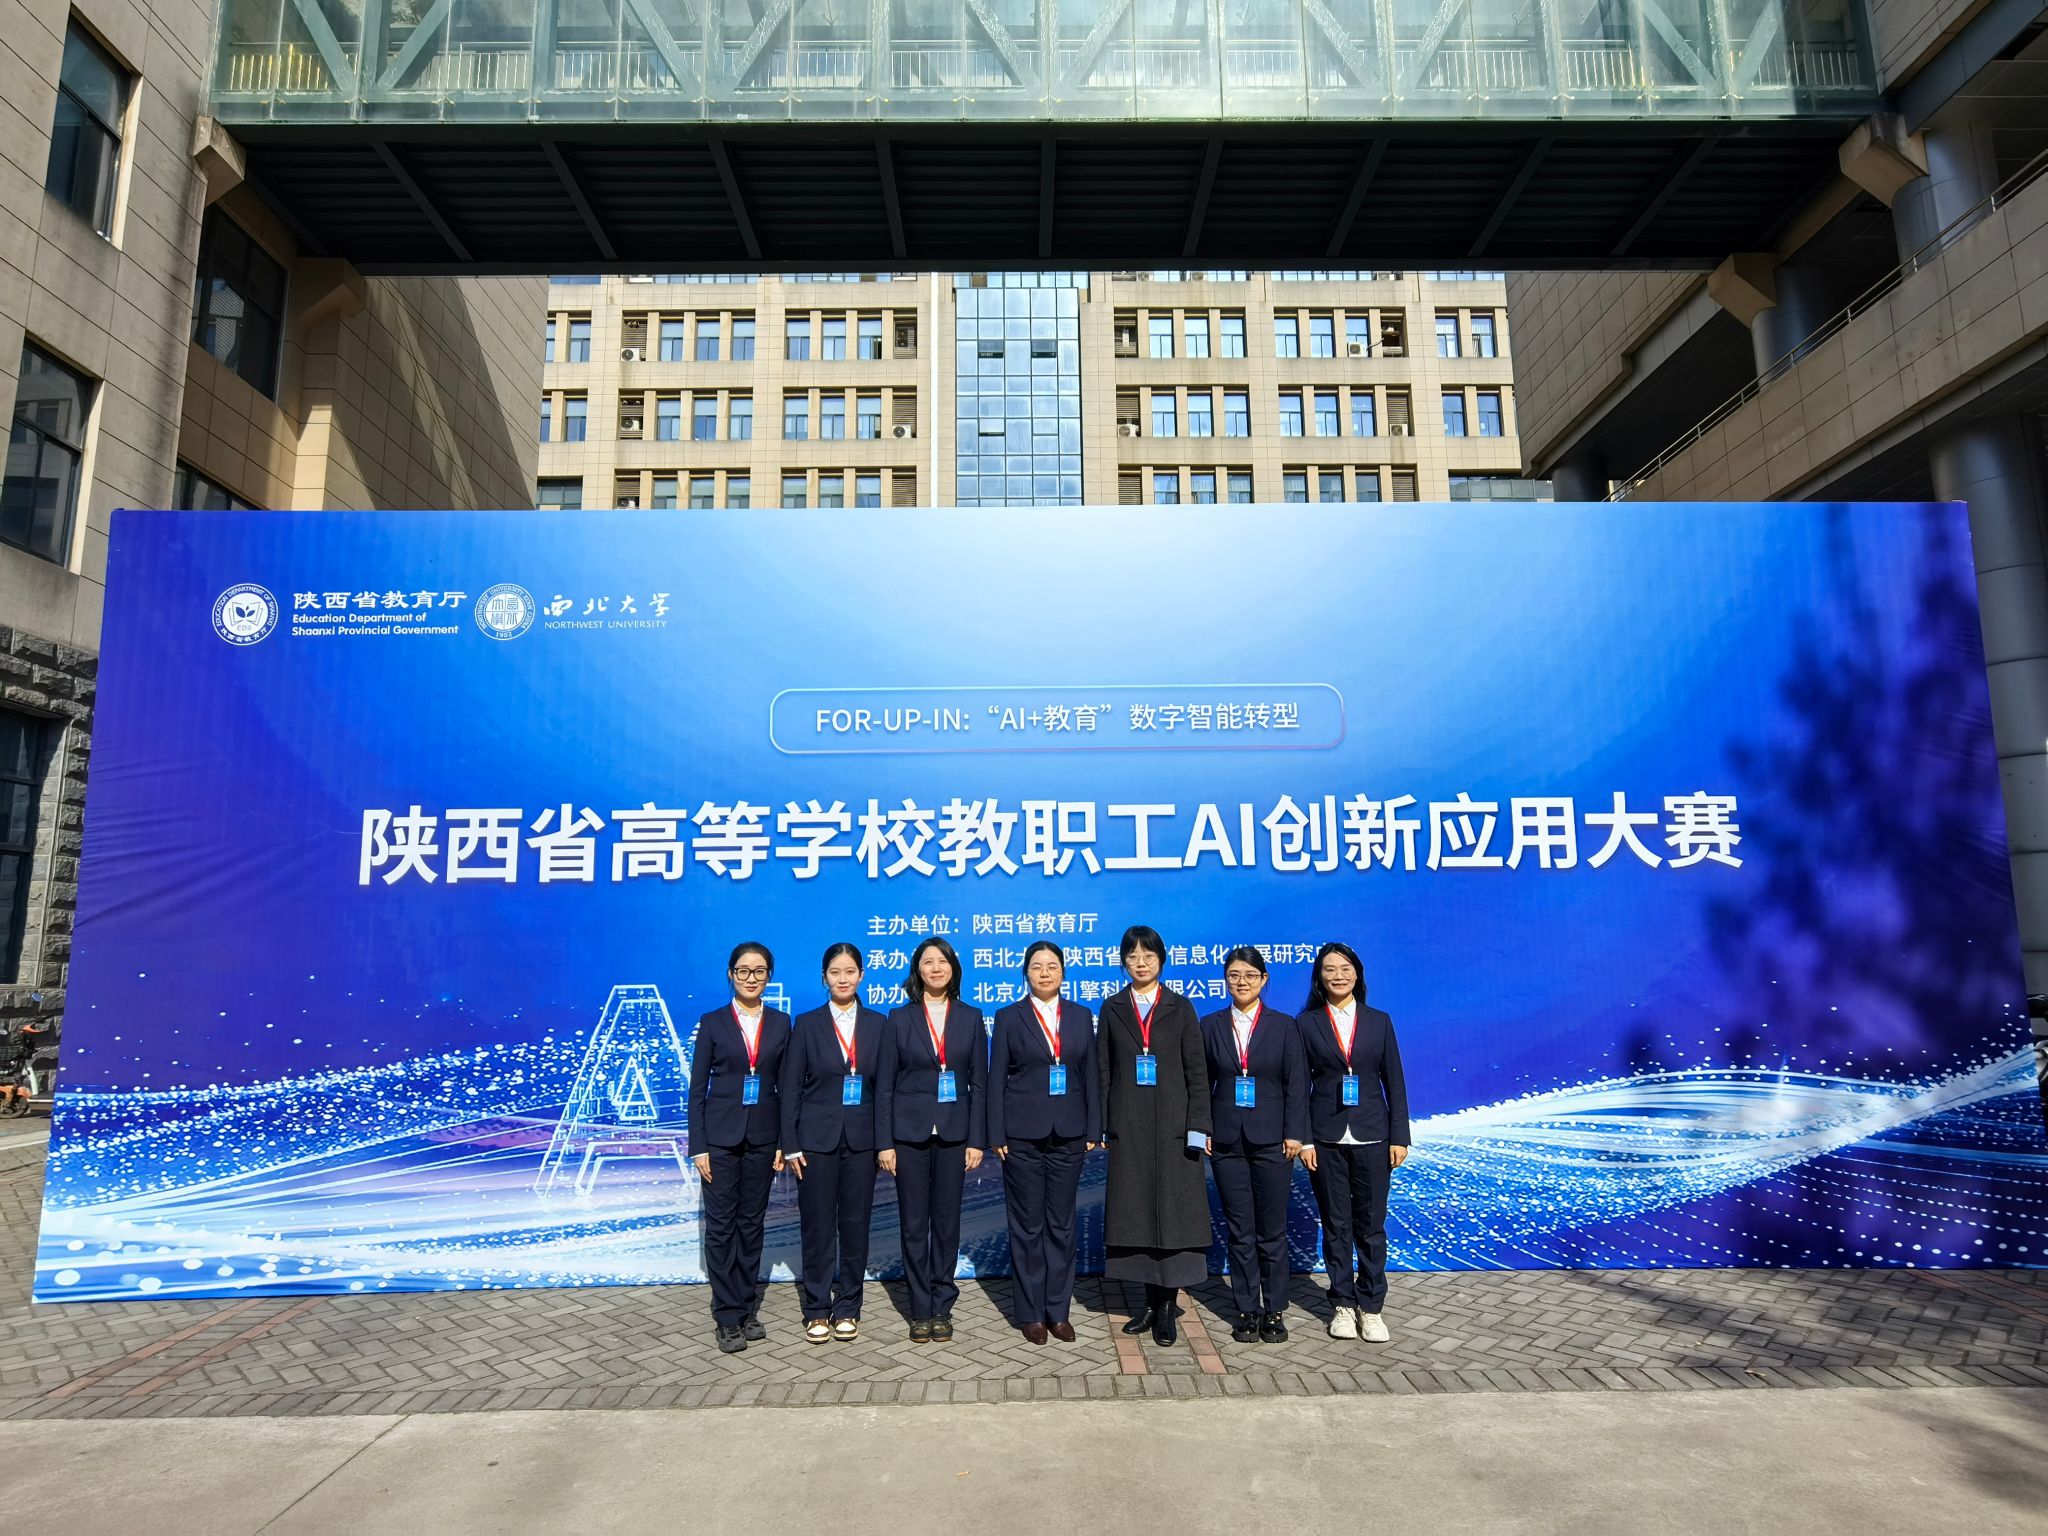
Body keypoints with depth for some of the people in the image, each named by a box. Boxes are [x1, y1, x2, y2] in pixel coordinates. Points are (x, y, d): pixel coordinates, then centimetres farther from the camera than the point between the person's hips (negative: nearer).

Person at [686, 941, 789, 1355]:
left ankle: (747, 1309, 22)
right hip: (721, 1135, -2)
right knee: (721, 1225, 1)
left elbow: (786, 1085, 6)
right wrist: (698, 1146, -7)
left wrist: (784, 1142, 1)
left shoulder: (780, 1023, 4)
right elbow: (697, 1088, -1)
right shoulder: (713, 1022, -2)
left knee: (752, 1223, 10)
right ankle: (728, 1318, 10)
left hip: (762, 1136, 2)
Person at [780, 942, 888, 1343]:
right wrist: (791, 1145, -6)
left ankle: (847, 1309, 21)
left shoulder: (878, 1024, 3)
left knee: (855, 1225, 7)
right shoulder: (807, 1024, -1)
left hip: (861, 1140, 1)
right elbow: (791, 1088, -1)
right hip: (817, 1139, -1)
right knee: (818, 1226, 5)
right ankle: (817, 1310, 19)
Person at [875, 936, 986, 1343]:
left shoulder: (970, 1018, 3)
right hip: (910, 1132, -1)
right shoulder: (900, 1019, 0)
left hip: (953, 1134, 1)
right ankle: (921, 1310, 19)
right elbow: (884, 1084, 1)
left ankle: (942, 1306, 21)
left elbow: (979, 1083, 3)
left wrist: (976, 1140, -3)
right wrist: (885, 1142, -5)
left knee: (947, 1221, 8)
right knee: (914, 1224, 6)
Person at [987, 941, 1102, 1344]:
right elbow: (996, 1079, -1)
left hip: (1067, 1136, 2)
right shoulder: (1009, 1017, 0)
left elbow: (1091, 1076, 8)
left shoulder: (1081, 1016, 7)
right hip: (1023, 1136, -2)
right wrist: (997, 1136, -6)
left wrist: (1093, 1130, 2)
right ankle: (1031, 1313, 17)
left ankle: (1059, 1311, 20)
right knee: (1027, 1226, 5)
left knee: (1062, 1225, 9)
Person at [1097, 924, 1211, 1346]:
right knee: (1136, 1211, 6)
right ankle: (1152, 1302, 18)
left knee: (1173, 1210, 0)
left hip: (1172, 1125, -2)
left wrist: (1198, 1128, -7)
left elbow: (1196, 1071, 0)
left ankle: (1168, 1306, 10)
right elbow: (1103, 1071, 6)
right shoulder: (1113, 1009, 6)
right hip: (1128, 1126, 2)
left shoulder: (1180, 1008, 2)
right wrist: (1100, 1124, 0)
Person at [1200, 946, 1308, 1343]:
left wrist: (1294, 1134, -7)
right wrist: (1202, 1130, -1)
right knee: (1240, 1232, 7)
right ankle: (1247, 1311, 18)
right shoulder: (1211, 1025, 4)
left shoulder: (1284, 1026, 1)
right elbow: (1202, 1083, 5)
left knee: (1272, 1232, 6)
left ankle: (1274, 1311, 19)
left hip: (1271, 1143, -1)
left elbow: (1296, 1084, -1)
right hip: (1227, 1143, 1)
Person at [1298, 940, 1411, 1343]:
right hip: (1326, 1139, -1)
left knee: (1371, 1224, 6)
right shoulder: (1306, 1024, 0)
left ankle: (1371, 1307, 18)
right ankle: (1343, 1305, 19)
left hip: (1371, 1138, 1)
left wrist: (1399, 1137, 1)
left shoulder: (1379, 1021, 4)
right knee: (1335, 1224, 8)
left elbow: (1394, 1082, 5)